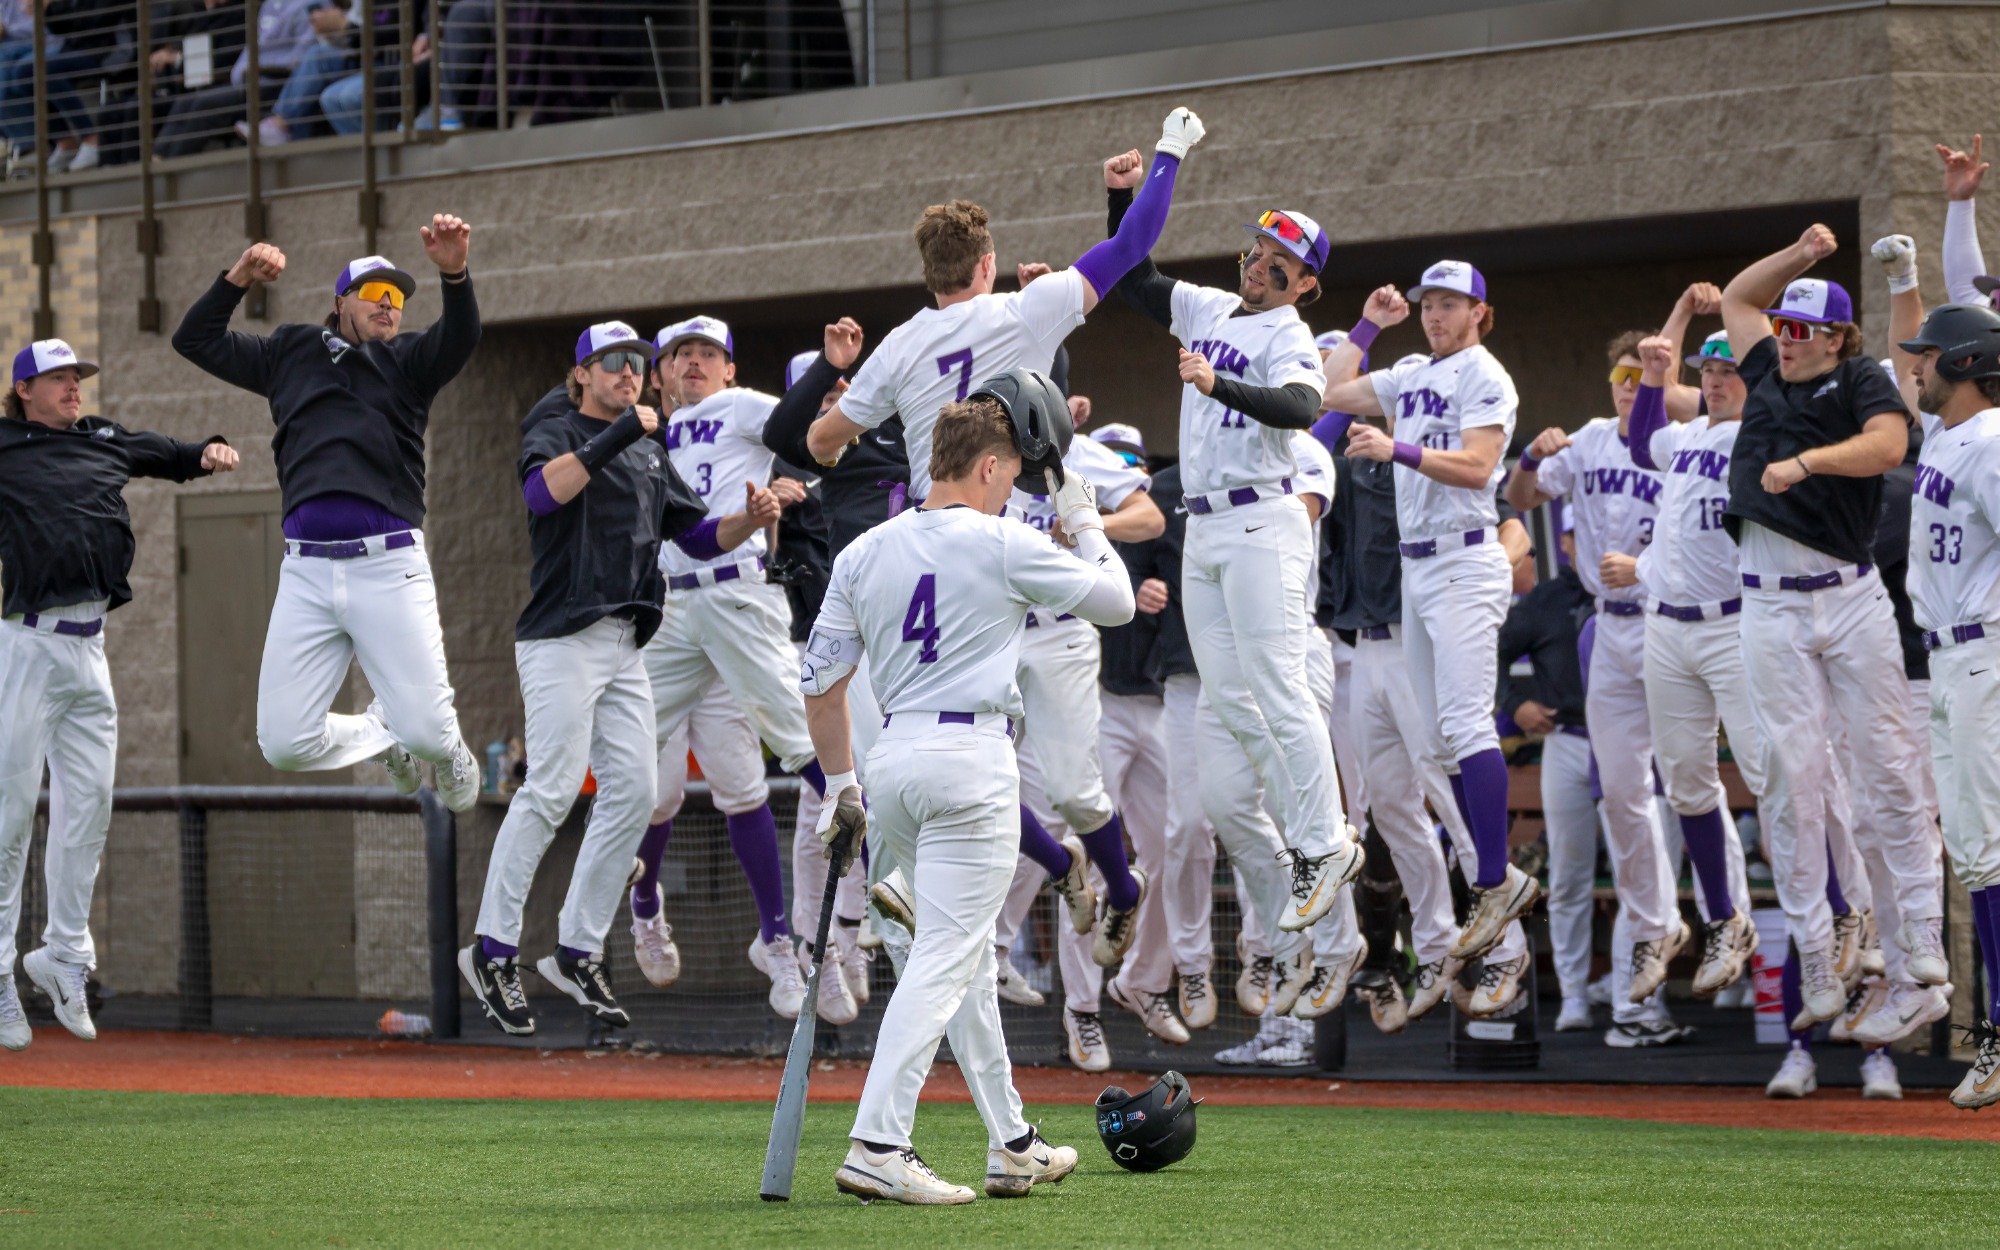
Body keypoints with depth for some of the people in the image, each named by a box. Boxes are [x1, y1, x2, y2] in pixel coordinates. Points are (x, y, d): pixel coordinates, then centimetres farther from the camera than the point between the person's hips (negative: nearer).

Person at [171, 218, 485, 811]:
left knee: (425, 730, -11)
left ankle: (449, 752, 28)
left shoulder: (408, 362, 14)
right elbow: (197, 340, 22)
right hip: (307, 568, 2)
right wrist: (237, 278, 5)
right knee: (284, 743, -3)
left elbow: (460, 339, -7)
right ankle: (380, 732, 28)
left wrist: (454, 274, -27)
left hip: (389, 565, -2)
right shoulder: (292, 353, 21)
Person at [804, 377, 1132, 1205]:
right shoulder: (1002, 547, -7)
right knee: (945, 958, -9)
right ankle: (877, 1147, -19)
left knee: (965, 952, 17)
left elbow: (820, 682, 9)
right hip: (971, 765, -7)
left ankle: (1012, 1144, 23)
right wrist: (1084, 523, 16)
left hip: (892, 763, 7)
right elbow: (1115, 602, 2)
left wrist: (839, 782, 17)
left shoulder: (864, 554, 8)